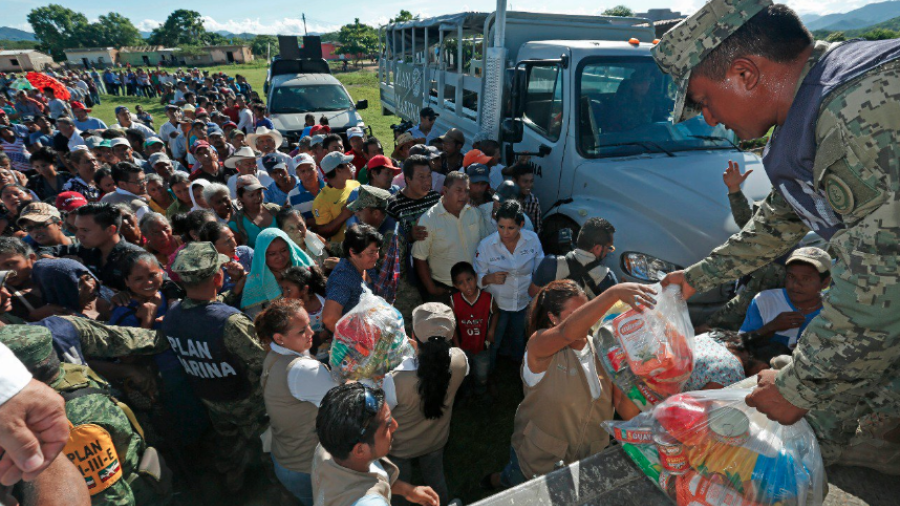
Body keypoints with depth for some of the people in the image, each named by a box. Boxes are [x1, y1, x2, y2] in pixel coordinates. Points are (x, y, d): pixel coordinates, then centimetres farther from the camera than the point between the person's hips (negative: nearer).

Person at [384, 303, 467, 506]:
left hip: (401, 447, -3)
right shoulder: (459, 360, -32)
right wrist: (422, 351, -4)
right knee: (437, 482, 33)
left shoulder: (396, 380, -43)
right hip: (436, 440, 3)